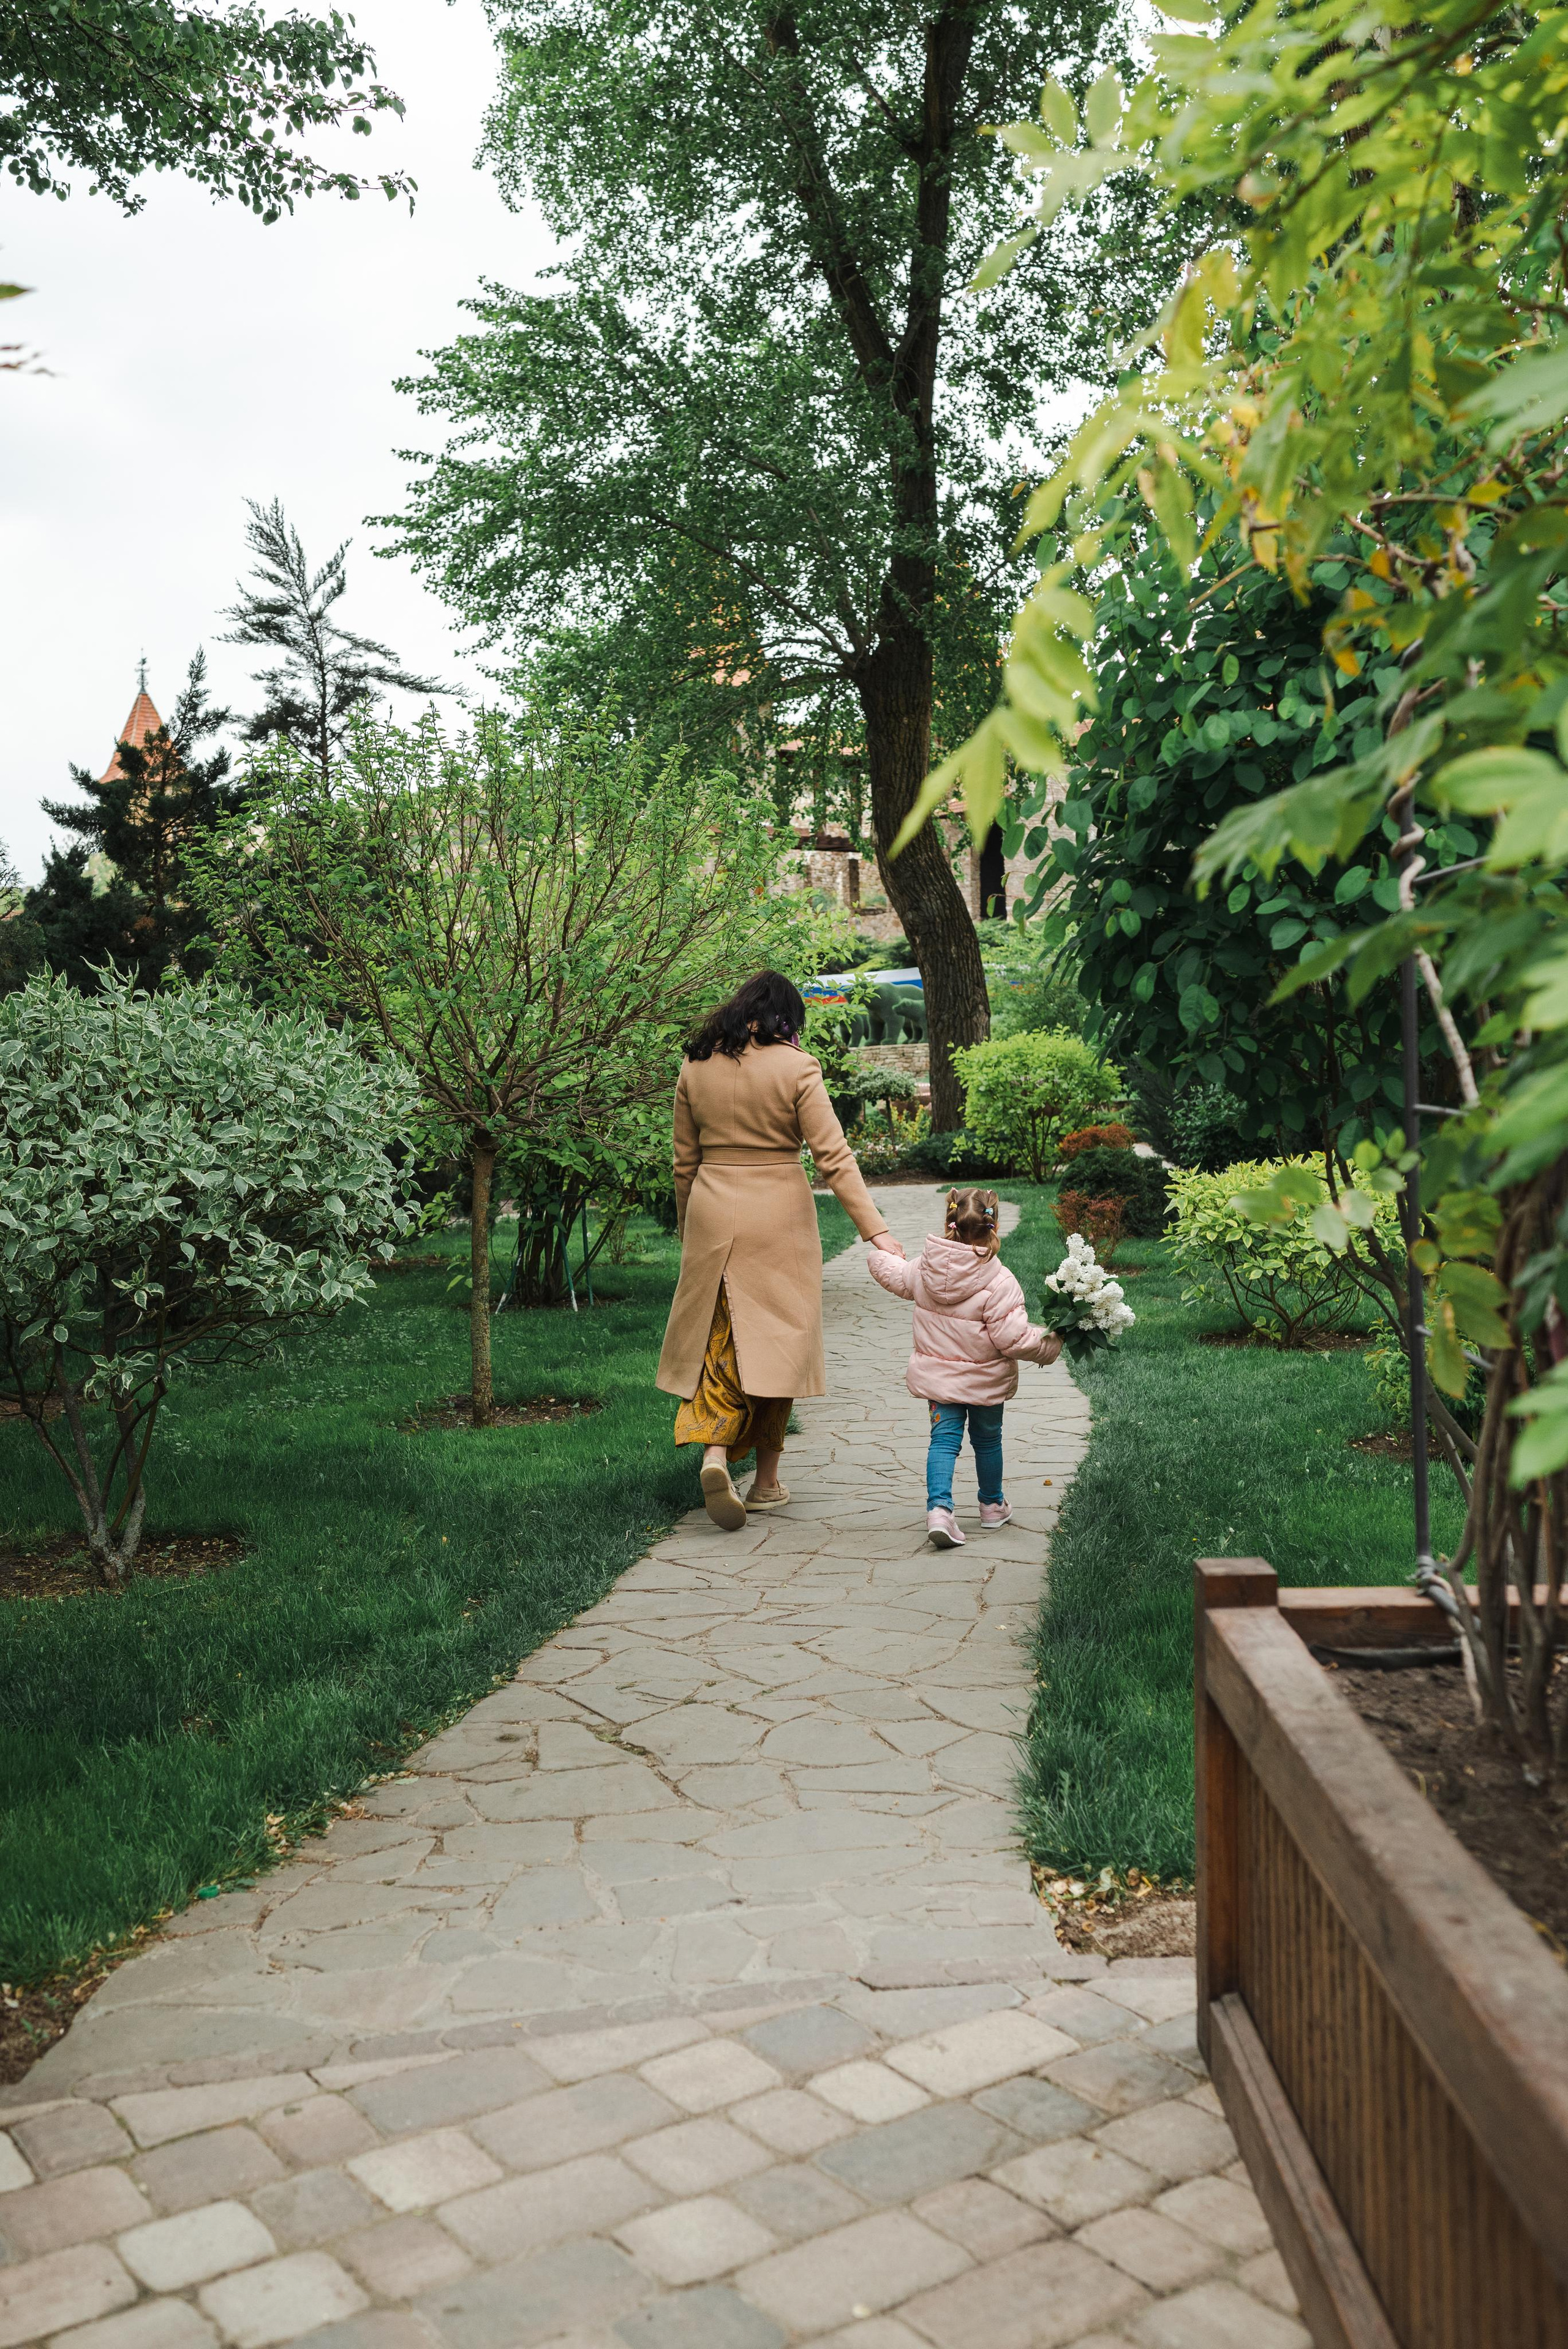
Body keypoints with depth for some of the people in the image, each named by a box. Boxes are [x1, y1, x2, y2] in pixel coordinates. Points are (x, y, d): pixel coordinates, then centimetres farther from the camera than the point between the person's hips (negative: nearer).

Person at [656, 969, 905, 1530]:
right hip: (778, 1216, -3)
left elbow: (685, 1162, 9)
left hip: (712, 1212, 3)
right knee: (776, 1337, 8)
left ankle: (715, 1451, -11)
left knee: (720, 1337, 11)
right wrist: (875, 1230, -12)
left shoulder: (694, 1067, 4)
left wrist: (687, 1229, 21)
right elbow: (834, 1157, -12)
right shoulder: (795, 1067, -8)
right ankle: (766, 1482, 15)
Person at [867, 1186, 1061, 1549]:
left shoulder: (925, 1267, -8)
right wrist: (1050, 1343, -7)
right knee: (987, 1440, 17)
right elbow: (1012, 1338, -24)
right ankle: (992, 1505, 36)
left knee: (944, 1439, 6)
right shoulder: (999, 1282, -24)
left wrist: (882, 1257, 36)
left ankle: (939, 1508, -13)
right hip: (985, 1381, -3)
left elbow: (897, 1279, 14)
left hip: (937, 1375, 3)